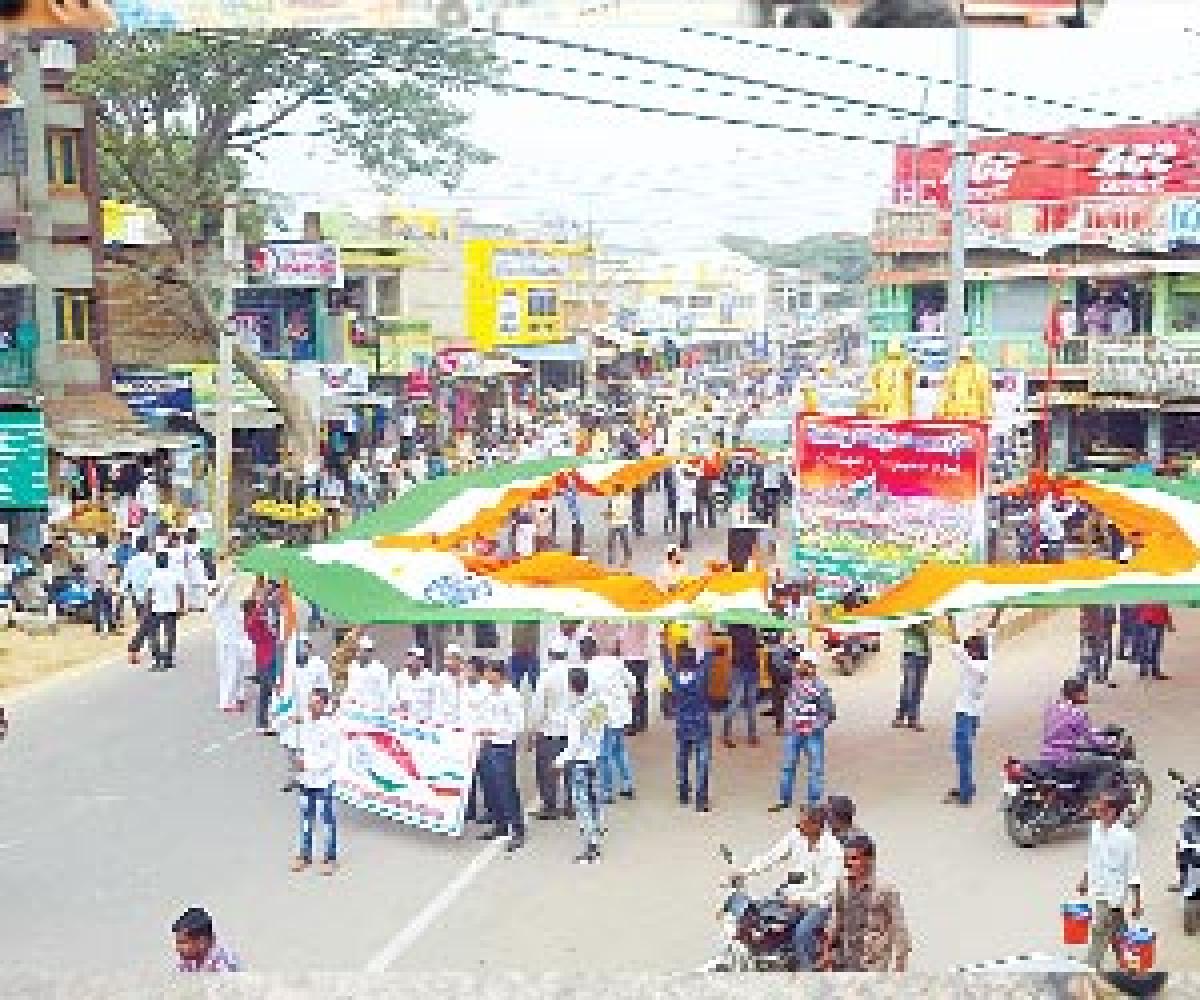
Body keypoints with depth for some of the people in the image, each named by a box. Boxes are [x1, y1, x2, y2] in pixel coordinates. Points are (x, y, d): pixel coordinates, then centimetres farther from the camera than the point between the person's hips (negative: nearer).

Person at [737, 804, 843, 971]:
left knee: (800, 934, -28)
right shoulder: (795, 836, -3)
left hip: (819, 903, -5)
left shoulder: (832, 848, -16)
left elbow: (830, 884, -22)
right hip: (793, 898, 5)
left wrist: (804, 899, -36)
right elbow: (772, 856, -6)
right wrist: (745, 872, -18)